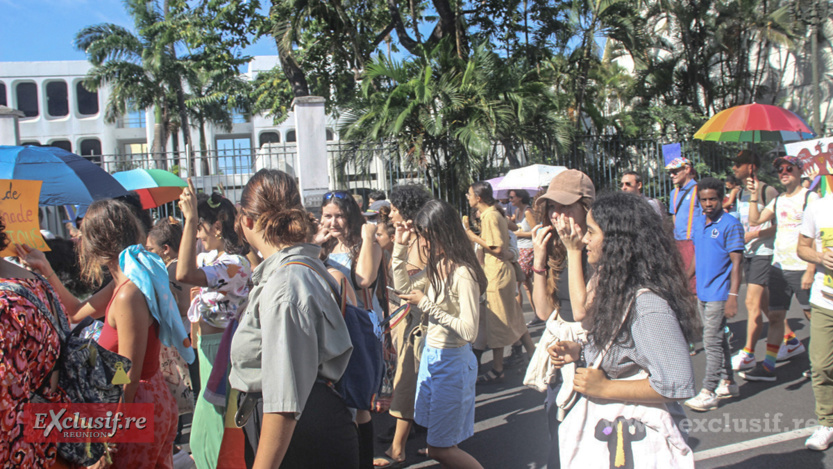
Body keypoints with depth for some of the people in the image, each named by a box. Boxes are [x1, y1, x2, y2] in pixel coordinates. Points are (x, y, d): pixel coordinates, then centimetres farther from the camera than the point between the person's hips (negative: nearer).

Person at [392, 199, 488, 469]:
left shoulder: (463, 274, -23)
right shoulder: (436, 266, 3)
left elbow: (469, 331, -26)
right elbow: (403, 286, 15)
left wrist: (426, 303, -23)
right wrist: (401, 246, 4)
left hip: (452, 360, -8)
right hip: (431, 354, 9)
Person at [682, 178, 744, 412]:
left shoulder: (730, 224, -12)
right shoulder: (698, 222, 8)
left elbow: (736, 262, -14)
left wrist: (733, 296, -19)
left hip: (719, 293, -7)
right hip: (702, 292, 7)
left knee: (712, 341, -5)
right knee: (717, 338, 16)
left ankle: (708, 393, 1)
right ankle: (727, 383, 28)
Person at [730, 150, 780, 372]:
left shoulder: (767, 191, -12)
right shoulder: (740, 193, 13)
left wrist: (754, 234, -21)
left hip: (764, 252, -8)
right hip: (748, 253, 8)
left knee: (752, 302, -10)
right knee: (764, 302, 14)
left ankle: (748, 354, -5)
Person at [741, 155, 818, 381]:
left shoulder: (810, 197, -5)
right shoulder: (777, 201, 14)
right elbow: (754, 220, 3)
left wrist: (811, 269, -16)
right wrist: (755, 195, -4)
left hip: (802, 268, -5)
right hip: (778, 267, 5)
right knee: (775, 316, 4)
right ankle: (768, 366, 6)